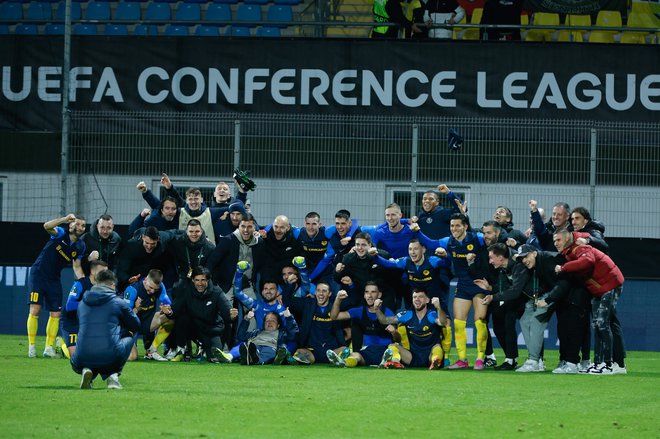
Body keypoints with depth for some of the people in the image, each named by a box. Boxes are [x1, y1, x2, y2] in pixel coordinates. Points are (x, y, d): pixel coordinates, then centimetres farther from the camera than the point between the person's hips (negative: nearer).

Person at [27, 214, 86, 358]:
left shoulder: (80, 246, 1)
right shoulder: (61, 233, -13)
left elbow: (77, 266, 8)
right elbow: (47, 226, -34)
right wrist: (65, 219, -44)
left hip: (54, 280, 5)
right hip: (38, 274, -5)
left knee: (56, 314, 2)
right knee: (35, 310, -12)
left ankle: (49, 348, 10)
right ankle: (31, 346, -6)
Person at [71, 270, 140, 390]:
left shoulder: (82, 303, 15)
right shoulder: (118, 302, 4)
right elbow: (136, 325, 18)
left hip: (82, 360, 3)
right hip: (111, 359, -3)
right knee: (131, 335, 26)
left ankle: (87, 371, 4)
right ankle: (113, 374, 12)